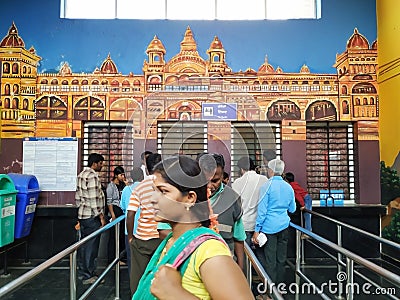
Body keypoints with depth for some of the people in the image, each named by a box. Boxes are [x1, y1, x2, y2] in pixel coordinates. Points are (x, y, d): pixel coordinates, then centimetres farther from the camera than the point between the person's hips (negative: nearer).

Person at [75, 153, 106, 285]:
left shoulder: (81, 175, 13)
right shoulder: (92, 176, -17)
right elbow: (94, 199, -21)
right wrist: (101, 216, -16)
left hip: (82, 215, 10)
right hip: (92, 216, -10)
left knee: (83, 244, 17)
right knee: (91, 246, -1)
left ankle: (82, 272, 27)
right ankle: (88, 276, 8)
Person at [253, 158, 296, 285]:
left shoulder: (266, 186, -11)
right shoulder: (289, 187, 5)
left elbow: (262, 210, -13)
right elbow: (292, 209, 15)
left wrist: (257, 230, -9)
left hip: (269, 227, -5)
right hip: (284, 226, 5)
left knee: (270, 260, 1)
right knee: (281, 259, 14)